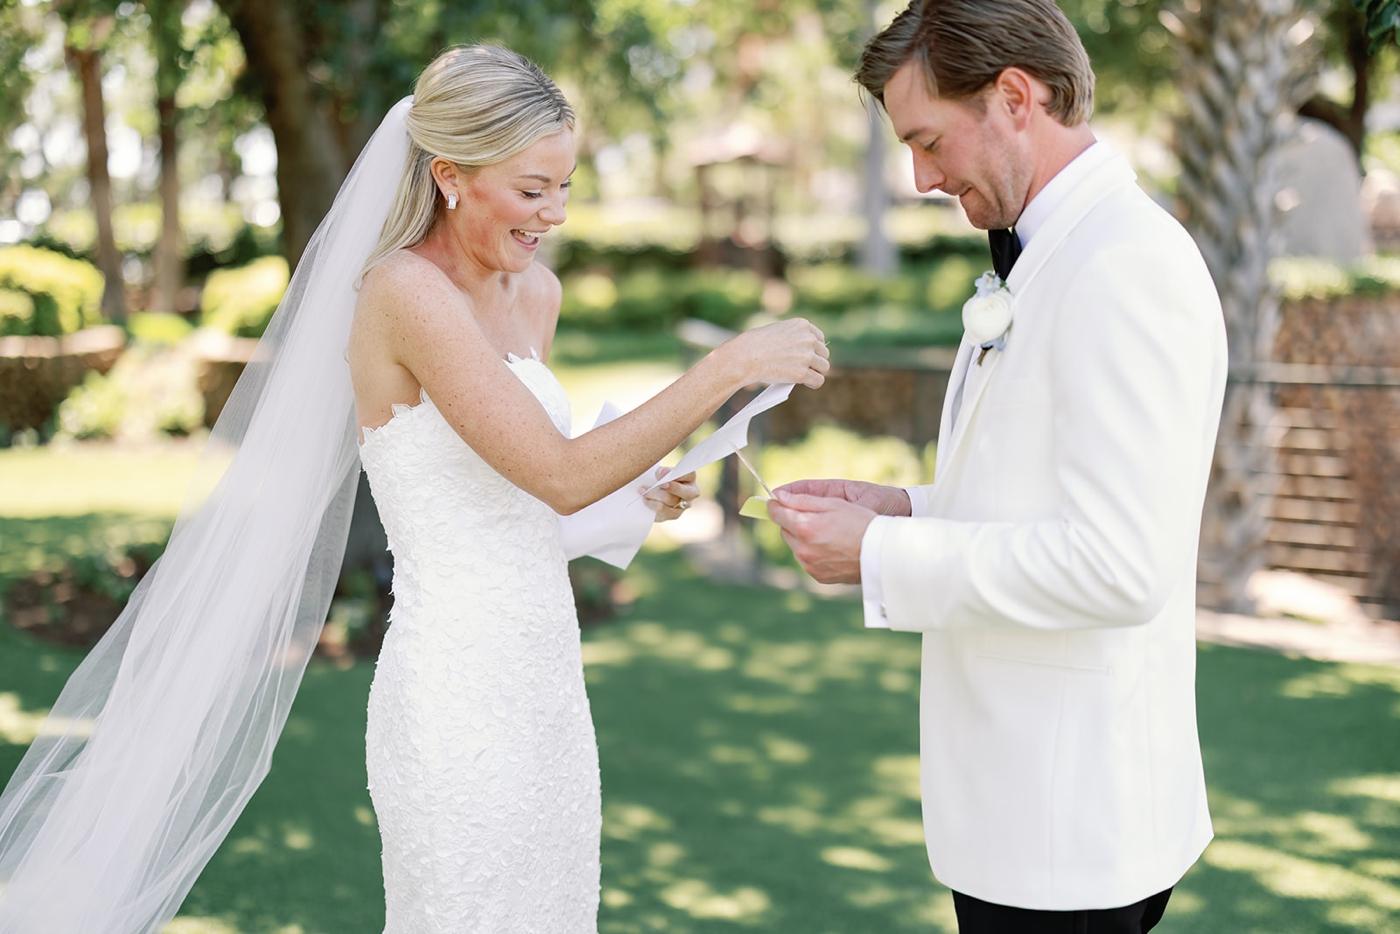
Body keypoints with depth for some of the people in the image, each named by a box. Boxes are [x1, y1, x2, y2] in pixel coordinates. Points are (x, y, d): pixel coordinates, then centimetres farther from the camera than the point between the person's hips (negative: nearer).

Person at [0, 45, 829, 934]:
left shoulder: (534, 295, 10)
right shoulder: (404, 291, -16)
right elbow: (560, 475, -22)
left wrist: (632, 490, 6)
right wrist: (730, 366, -21)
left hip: (544, 686, 8)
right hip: (458, 699, -8)